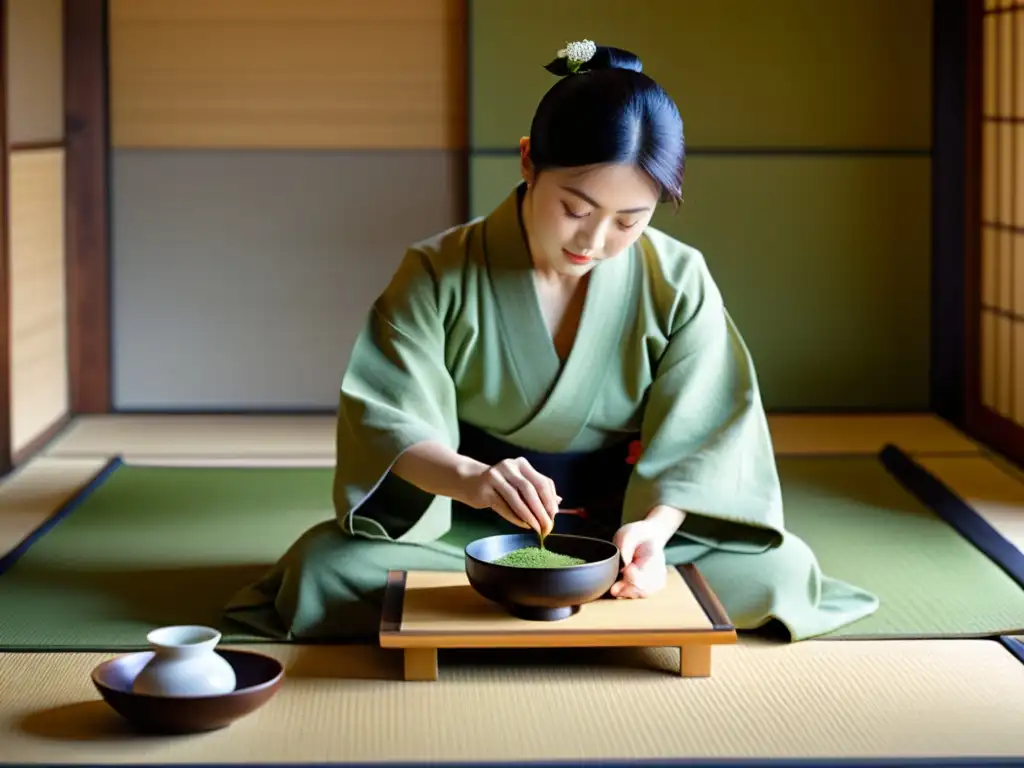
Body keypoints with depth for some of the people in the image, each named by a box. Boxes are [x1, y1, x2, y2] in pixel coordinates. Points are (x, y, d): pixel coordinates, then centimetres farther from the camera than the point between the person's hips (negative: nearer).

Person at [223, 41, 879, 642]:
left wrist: (653, 527, -32)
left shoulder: (678, 282, -8)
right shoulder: (439, 275, -10)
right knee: (323, 570, -26)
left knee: (777, 570, -23)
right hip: (465, 526, -1)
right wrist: (469, 478, -39)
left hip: (623, 515, 1)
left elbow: (697, 440, -10)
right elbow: (386, 419, -17)